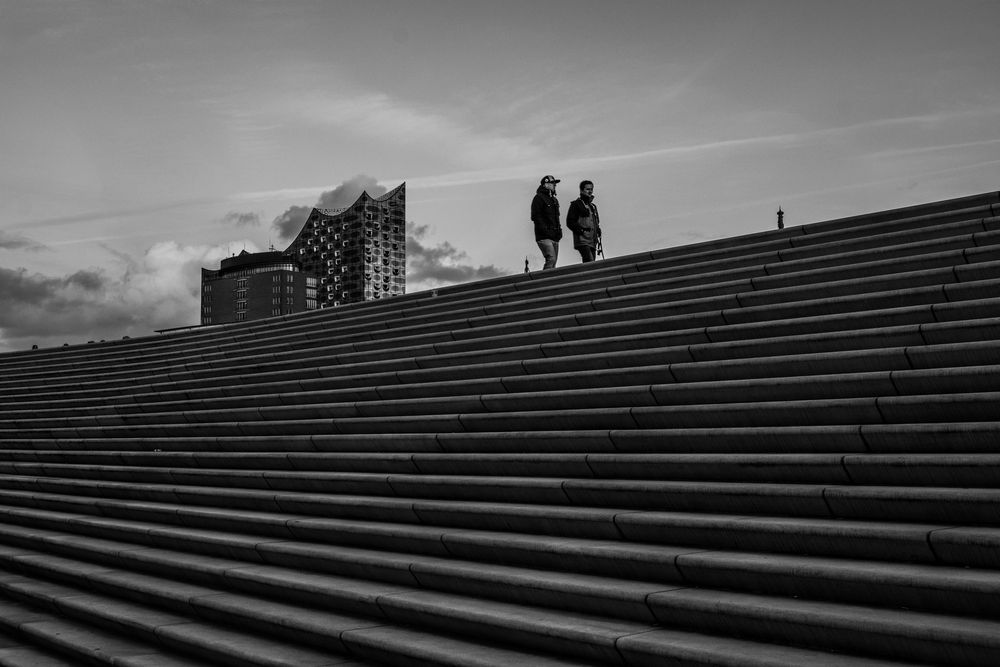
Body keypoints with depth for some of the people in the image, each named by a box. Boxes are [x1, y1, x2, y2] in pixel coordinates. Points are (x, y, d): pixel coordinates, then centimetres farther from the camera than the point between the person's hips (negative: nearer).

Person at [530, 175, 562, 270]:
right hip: (544, 237, -8)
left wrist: (559, 231, 13)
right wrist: (545, 230, -18)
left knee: (553, 261, 5)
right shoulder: (539, 198, -3)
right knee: (551, 259, -20)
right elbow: (535, 217, -11)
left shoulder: (554, 200, 23)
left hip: (554, 237, 8)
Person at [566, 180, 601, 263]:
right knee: (590, 263, -22)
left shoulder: (593, 206, 25)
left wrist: (598, 234, 12)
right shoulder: (576, 204, 3)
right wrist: (582, 230, -15)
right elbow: (570, 222, -5)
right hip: (582, 240, -7)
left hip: (592, 242, 7)